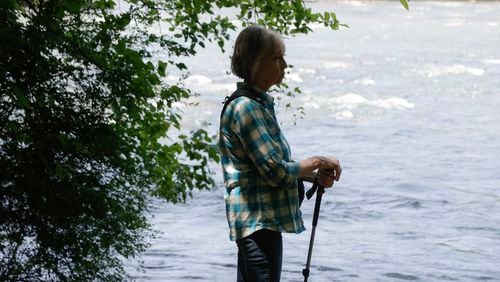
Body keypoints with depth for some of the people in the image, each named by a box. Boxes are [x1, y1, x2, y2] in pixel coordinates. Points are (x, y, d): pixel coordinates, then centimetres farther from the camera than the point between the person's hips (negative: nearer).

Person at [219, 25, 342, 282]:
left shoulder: (260, 104, 14)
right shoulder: (245, 107, -17)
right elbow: (275, 172, -20)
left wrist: (315, 176, 7)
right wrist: (317, 162, -6)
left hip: (261, 220, 10)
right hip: (258, 221, -10)